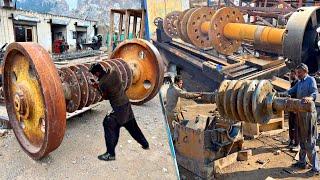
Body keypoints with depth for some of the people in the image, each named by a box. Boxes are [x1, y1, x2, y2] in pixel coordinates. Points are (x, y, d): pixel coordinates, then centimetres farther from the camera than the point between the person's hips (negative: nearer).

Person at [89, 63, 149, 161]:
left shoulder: (102, 83, -18)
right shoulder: (113, 71, -1)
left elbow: (106, 97, -5)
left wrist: (98, 88, 7)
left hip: (118, 107, -8)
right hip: (126, 103, 8)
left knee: (108, 125, 0)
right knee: (132, 125, 22)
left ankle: (110, 154, 2)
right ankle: (145, 144, 37)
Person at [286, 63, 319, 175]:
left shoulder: (311, 80, -7)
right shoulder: (299, 83, 17)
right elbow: (291, 91, 11)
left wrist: (310, 98, -44)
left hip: (308, 112, -8)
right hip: (300, 113, 8)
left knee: (309, 141, -8)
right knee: (302, 139, 16)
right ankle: (302, 162, 28)